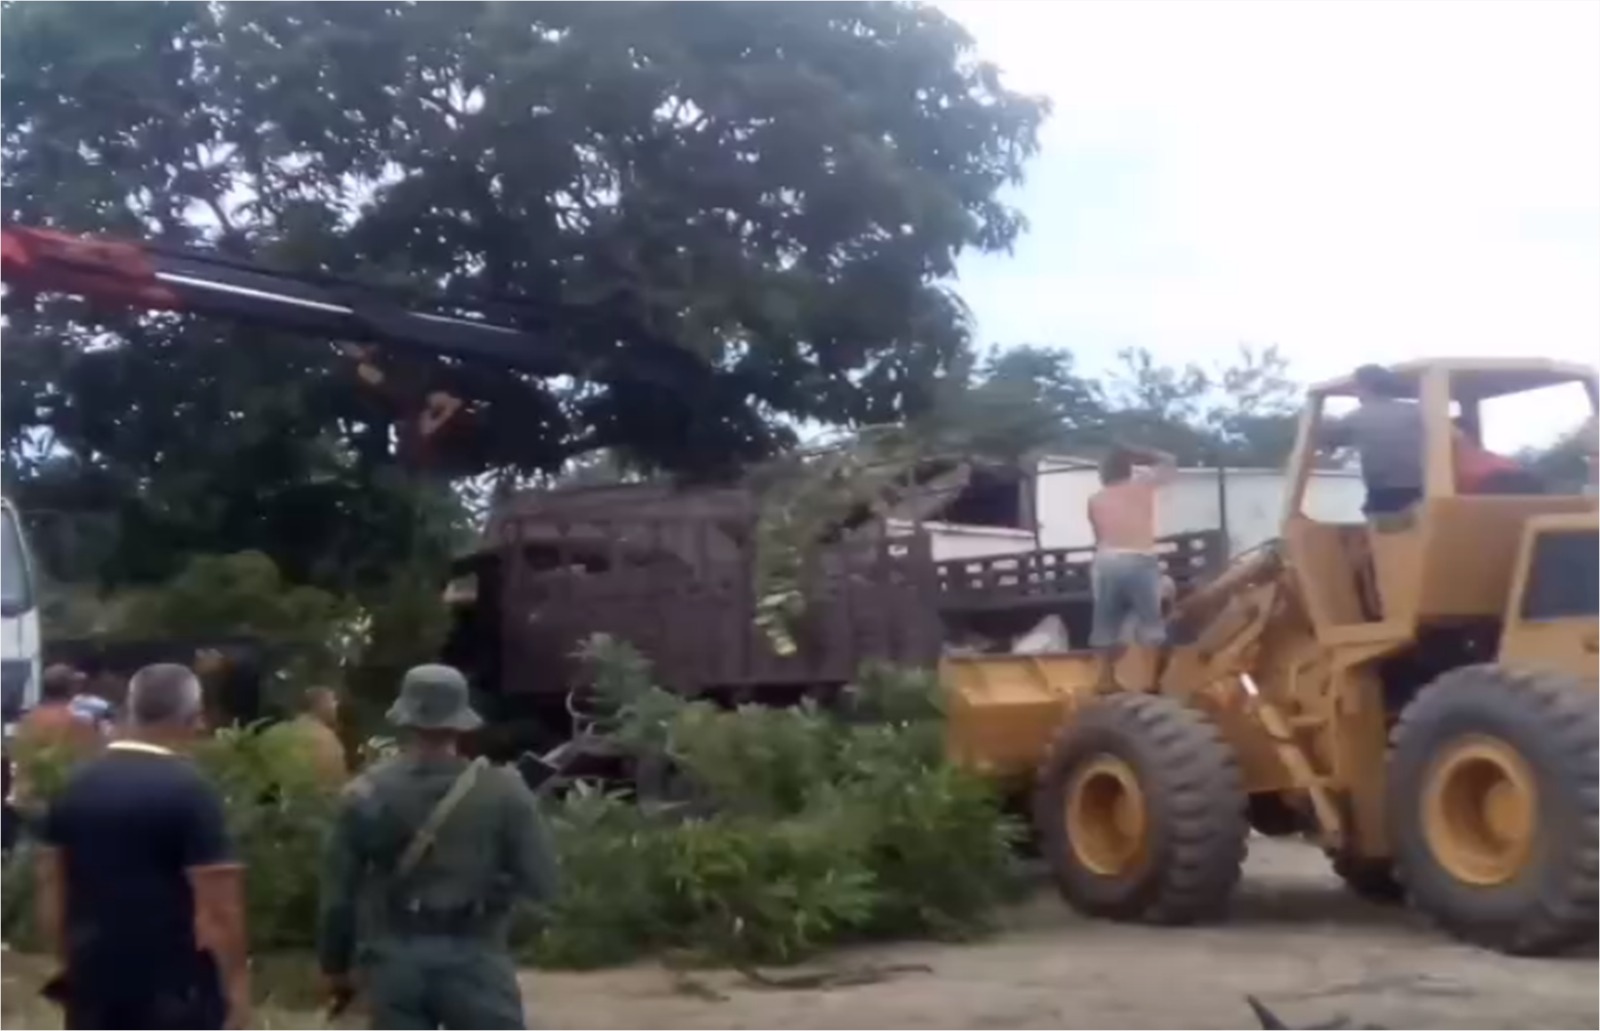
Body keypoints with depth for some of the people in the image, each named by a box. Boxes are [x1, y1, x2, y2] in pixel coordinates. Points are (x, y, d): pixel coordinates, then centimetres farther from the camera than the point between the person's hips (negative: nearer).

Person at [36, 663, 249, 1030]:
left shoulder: (75, 787, 5)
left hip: (94, 979, 6)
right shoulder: (189, 791, -13)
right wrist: (237, 980, -8)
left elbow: (51, 890, 11)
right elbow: (217, 905, -16)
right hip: (173, 984, -6)